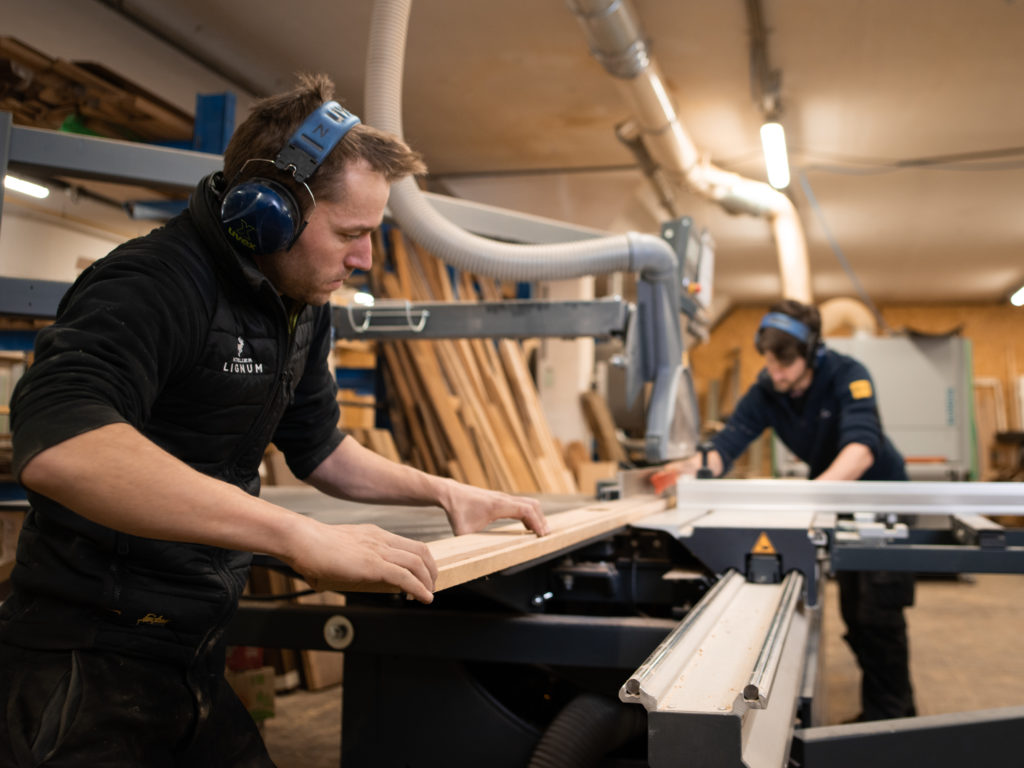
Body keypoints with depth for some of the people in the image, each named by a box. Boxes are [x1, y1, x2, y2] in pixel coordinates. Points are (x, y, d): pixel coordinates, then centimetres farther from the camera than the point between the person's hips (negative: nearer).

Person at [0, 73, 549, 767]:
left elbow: (318, 448, 22)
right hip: (89, 664, -8)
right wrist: (301, 535, -46)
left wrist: (440, 490, 10)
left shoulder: (302, 308, 8)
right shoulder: (153, 285, -22)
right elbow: (57, 447, -41)